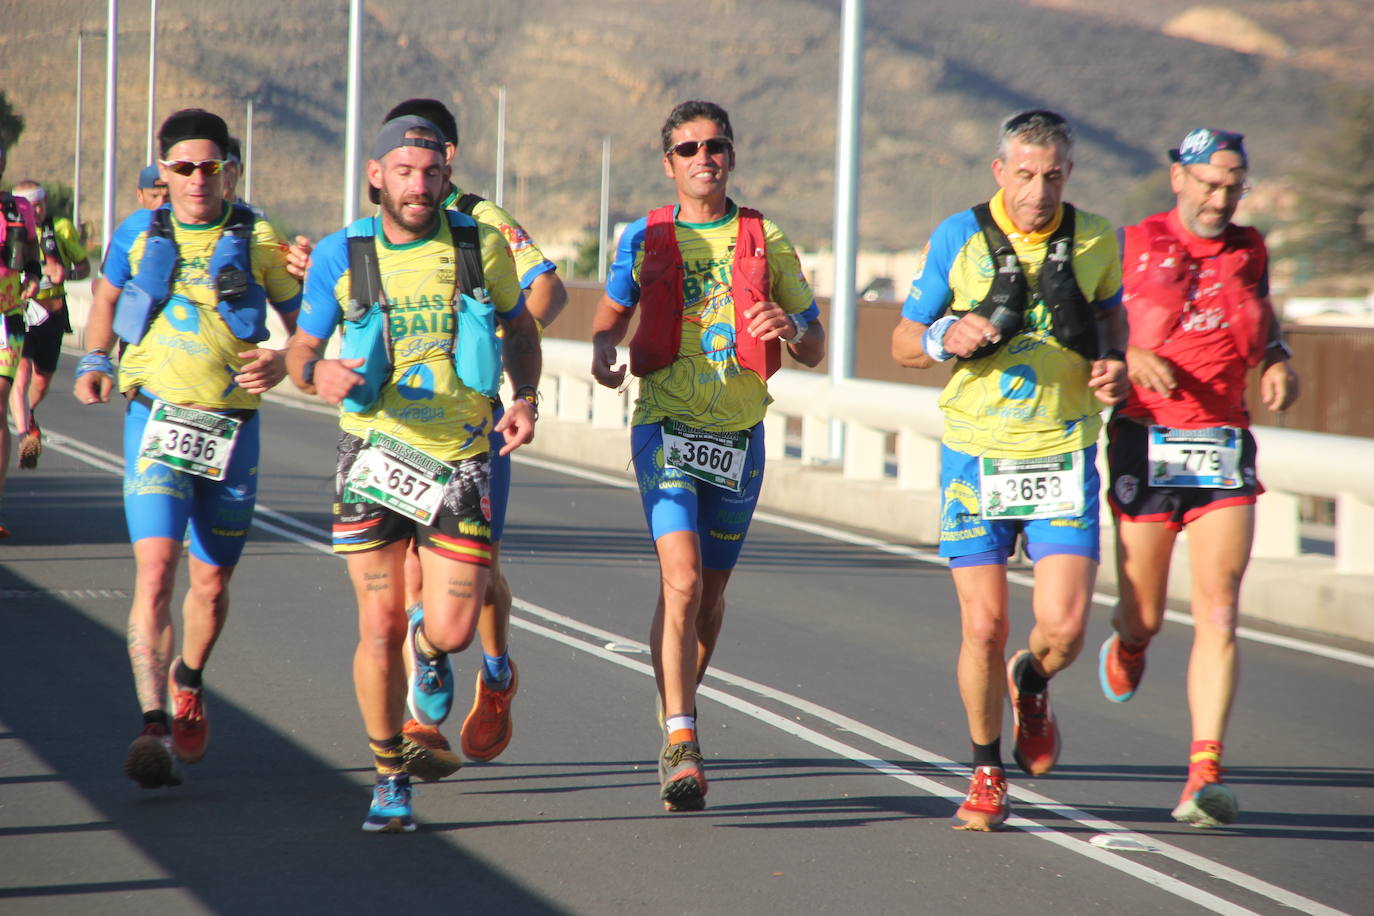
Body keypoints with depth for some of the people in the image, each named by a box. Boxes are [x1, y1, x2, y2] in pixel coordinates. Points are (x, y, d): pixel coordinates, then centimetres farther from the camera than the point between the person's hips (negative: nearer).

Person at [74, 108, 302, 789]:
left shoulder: (257, 242, 0)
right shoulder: (138, 235, 4)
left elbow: (310, 325, 7)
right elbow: (106, 297, 24)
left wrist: (281, 363, -13)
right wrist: (93, 363, 8)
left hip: (232, 428, 1)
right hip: (156, 422, -1)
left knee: (212, 582, 12)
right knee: (155, 570, -18)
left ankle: (186, 685, 42)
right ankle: (154, 724, -25)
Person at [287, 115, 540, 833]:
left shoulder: (481, 247, -1)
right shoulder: (341, 257, -3)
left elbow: (519, 324, 16)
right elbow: (300, 349, 5)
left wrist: (525, 399, -1)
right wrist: (319, 375, -19)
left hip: (460, 462, 0)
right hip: (374, 456, 0)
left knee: (452, 630, -7)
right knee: (380, 630, -2)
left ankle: (428, 652, 33)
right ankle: (390, 782, 16)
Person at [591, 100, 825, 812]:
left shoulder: (765, 241, 5)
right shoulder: (645, 239, 3)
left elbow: (815, 348, 8)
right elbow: (611, 313, 17)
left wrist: (791, 327, -16)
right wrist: (603, 352, -6)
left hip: (739, 434, 2)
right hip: (665, 430, -2)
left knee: (710, 593, 12)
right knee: (681, 581, -18)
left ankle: (676, 718, 35)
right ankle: (680, 745, -20)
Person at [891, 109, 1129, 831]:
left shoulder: (1095, 240, 1)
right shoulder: (958, 239, -4)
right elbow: (903, 343, 4)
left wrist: (1114, 366, 0)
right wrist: (946, 338, -18)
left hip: (1063, 454, 1)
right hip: (977, 454, -1)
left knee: (1065, 626, -12)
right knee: (984, 627, -4)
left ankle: (1033, 683, 26)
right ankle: (987, 776, 18)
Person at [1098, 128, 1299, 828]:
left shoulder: (1249, 252, 11)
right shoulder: (1134, 246, 0)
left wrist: (1278, 363, 7)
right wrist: (1128, 355, -15)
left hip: (1225, 447, 2)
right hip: (1146, 443, -2)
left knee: (1218, 616, -9)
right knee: (1145, 615, 5)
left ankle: (1204, 772, -12)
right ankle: (1129, 645, 45)